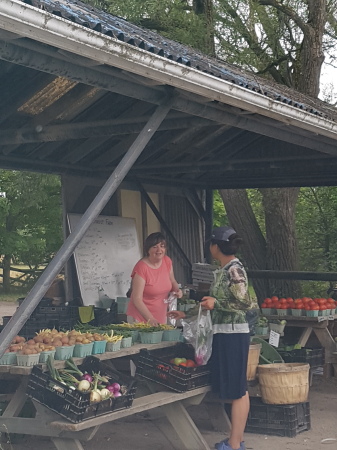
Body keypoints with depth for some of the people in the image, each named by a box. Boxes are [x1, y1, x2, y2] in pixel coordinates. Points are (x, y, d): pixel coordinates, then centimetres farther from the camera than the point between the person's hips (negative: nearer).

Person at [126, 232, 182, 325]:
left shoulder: (167, 261, 0)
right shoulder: (141, 267, -20)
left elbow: (172, 282, 19)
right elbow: (137, 299, -22)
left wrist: (176, 290, -5)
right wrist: (150, 319, -31)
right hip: (140, 318, -6)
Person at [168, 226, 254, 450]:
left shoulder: (235, 270, -15)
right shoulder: (223, 270, 13)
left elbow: (246, 304, -19)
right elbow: (213, 302, 22)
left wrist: (217, 303, -21)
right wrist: (186, 314, 26)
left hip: (233, 334, -10)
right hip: (224, 333, 10)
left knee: (237, 390, -3)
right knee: (237, 389, 13)